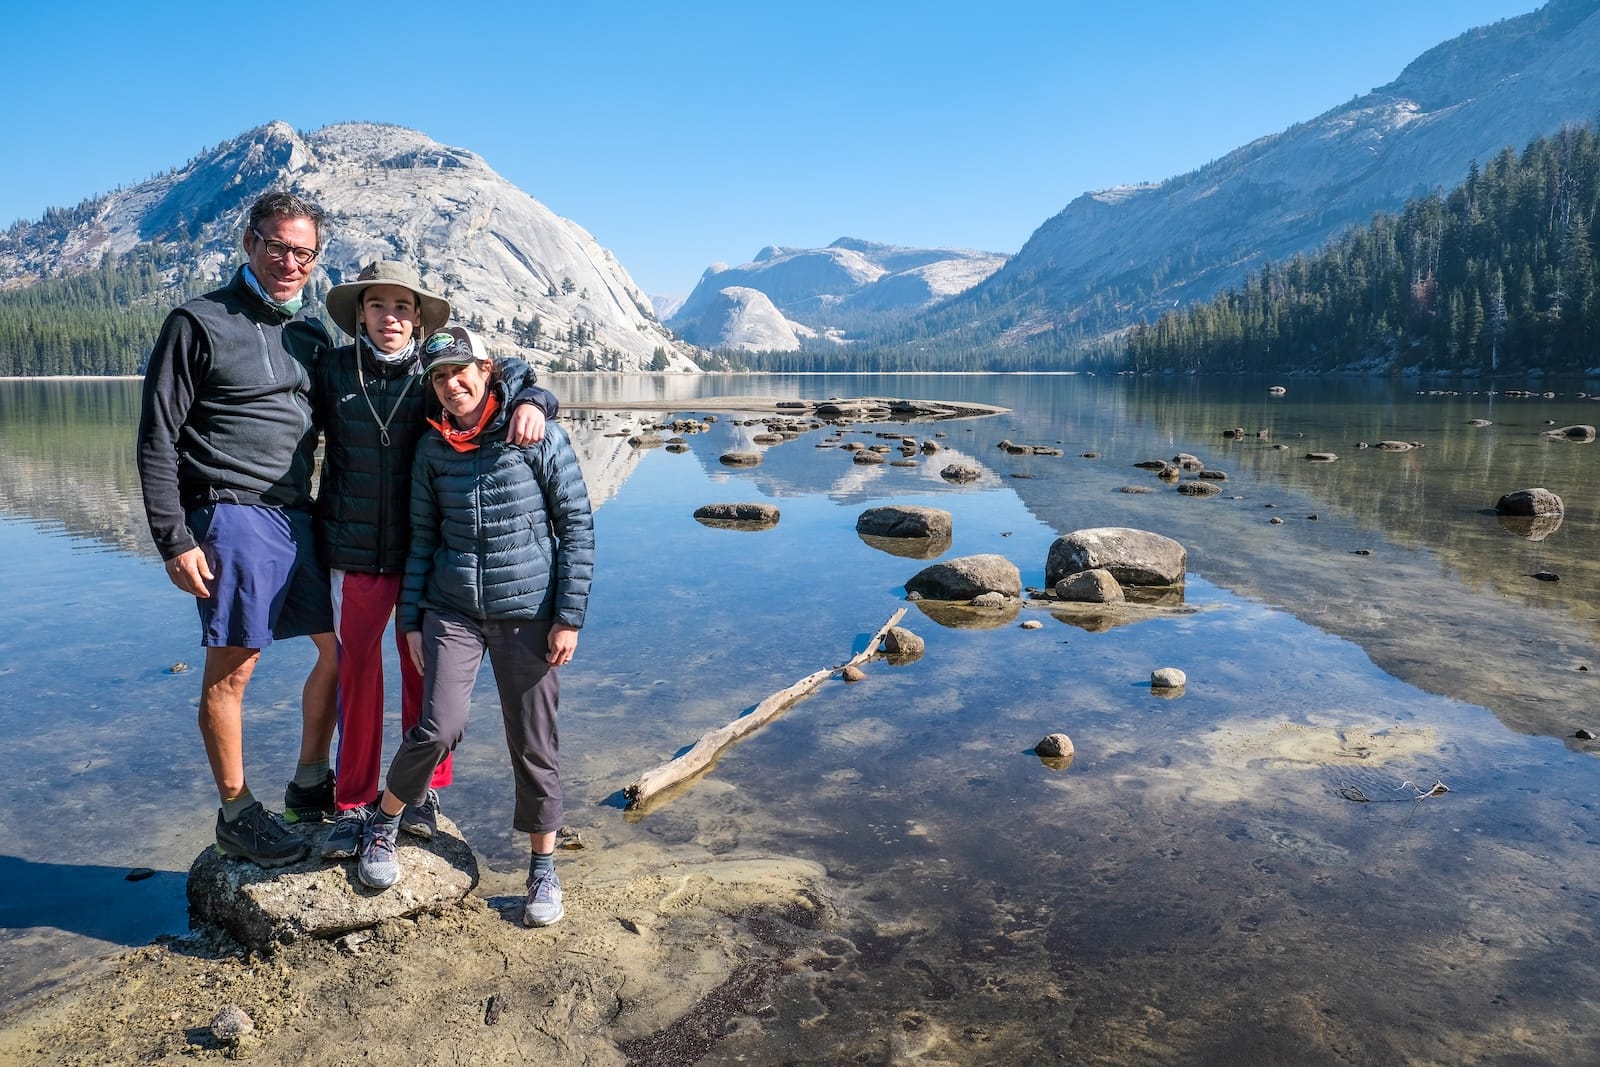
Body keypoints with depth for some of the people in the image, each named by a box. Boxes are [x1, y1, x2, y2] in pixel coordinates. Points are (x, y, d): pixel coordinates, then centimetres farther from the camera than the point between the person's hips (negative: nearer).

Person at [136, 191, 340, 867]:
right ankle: (235, 813, 12)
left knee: (342, 646, 9)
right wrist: (175, 540, -12)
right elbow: (157, 440, -6)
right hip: (232, 516, -6)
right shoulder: (199, 323, -3)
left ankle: (309, 785, 25)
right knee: (233, 667, -2)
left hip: (300, 515, 7)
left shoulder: (312, 335, 14)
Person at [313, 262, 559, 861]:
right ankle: (352, 805, 22)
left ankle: (423, 791, 29)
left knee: (424, 672, 10)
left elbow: (513, 373, -1)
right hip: (353, 554, 0)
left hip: (426, 554, 0)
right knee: (356, 674, 7)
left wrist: (531, 402, -25)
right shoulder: (332, 372, -2)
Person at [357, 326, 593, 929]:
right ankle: (383, 824, 18)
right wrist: (411, 619, 8)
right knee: (438, 729, -11)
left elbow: (577, 524, -5)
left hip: (528, 613, -2)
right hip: (452, 610, 2)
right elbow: (422, 536, 11)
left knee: (533, 744, 5)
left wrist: (569, 616, -8)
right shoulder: (432, 449, 5)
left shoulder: (538, 437, -6)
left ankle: (544, 870, 23)